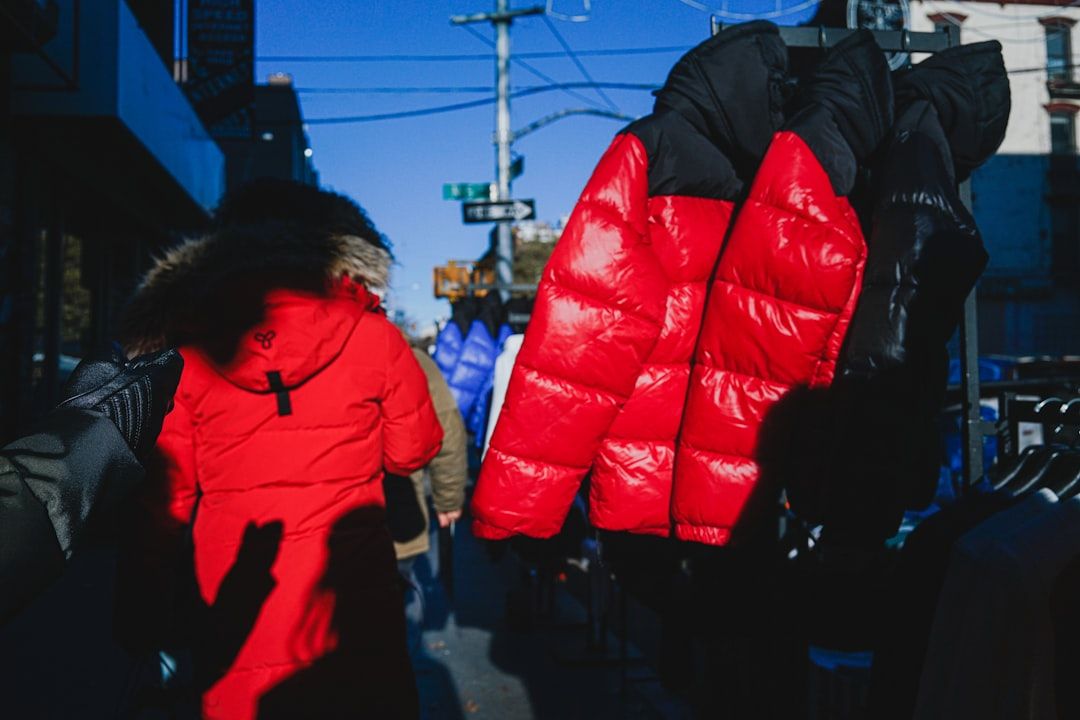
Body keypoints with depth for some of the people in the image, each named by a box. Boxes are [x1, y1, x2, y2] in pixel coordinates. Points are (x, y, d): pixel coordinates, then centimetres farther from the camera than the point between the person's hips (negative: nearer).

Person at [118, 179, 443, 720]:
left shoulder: (191, 351, -4)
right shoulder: (371, 334, -8)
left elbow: (167, 494, 0)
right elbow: (412, 451, 2)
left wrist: (151, 599, 9)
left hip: (235, 615, 1)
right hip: (352, 610, -1)